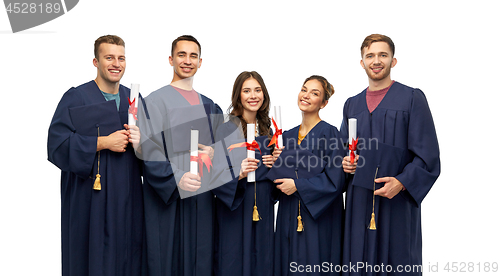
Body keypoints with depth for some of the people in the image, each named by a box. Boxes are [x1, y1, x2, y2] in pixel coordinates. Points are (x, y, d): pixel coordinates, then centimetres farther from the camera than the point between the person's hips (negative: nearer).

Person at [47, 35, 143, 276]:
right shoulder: (75, 98, -2)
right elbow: (57, 144, -12)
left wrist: (140, 139, -8)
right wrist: (103, 142, -18)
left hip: (128, 199, 4)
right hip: (90, 200, -4)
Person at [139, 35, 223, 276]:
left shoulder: (209, 107, 15)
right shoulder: (154, 102, -2)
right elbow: (149, 151, -11)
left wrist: (214, 153, -4)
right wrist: (176, 178, -24)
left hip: (203, 196, 5)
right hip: (168, 197, -5)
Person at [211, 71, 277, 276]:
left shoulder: (267, 129, 9)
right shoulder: (227, 130, -8)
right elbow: (215, 173, -13)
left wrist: (274, 164, -1)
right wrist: (238, 174, -29)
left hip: (263, 205, 5)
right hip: (235, 206, -5)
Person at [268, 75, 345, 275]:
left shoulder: (329, 133, -8)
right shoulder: (288, 135, 10)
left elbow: (334, 180, -13)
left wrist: (297, 185, -13)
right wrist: (273, 164, -3)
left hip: (318, 217, -5)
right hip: (288, 216, 6)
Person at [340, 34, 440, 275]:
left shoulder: (412, 99, 0)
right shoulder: (352, 105, 14)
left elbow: (427, 153, -6)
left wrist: (402, 182, -18)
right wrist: (344, 162, 1)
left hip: (397, 199, -4)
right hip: (359, 200, 4)